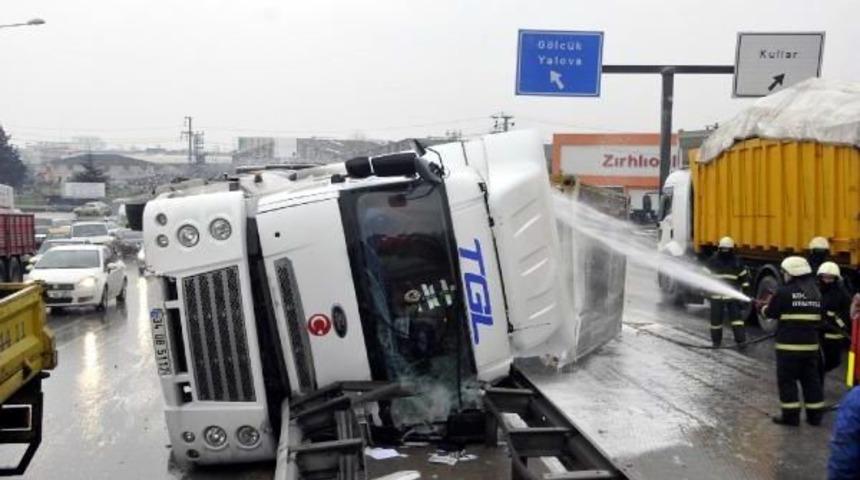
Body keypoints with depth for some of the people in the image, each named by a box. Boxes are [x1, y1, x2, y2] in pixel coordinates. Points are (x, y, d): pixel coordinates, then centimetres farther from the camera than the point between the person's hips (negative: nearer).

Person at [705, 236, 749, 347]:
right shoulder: (713, 261, -1)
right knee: (716, 318, 5)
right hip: (717, 295, -1)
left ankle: (740, 340, -4)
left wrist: (745, 288, 8)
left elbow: (744, 275, 14)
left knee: (736, 317, -5)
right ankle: (716, 341, 18)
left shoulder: (736, 261, 5)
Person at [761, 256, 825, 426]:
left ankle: (791, 415, 3)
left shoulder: (785, 292, -12)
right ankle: (815, 415, 17)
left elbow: (771, 313, -2)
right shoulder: (816, 292, 9)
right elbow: (819, 317, 17)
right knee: (811, 379, 13)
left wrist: (764, 309, 19)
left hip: (789, 344, -6)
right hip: (811, 343, 6)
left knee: (787, 380, 3)